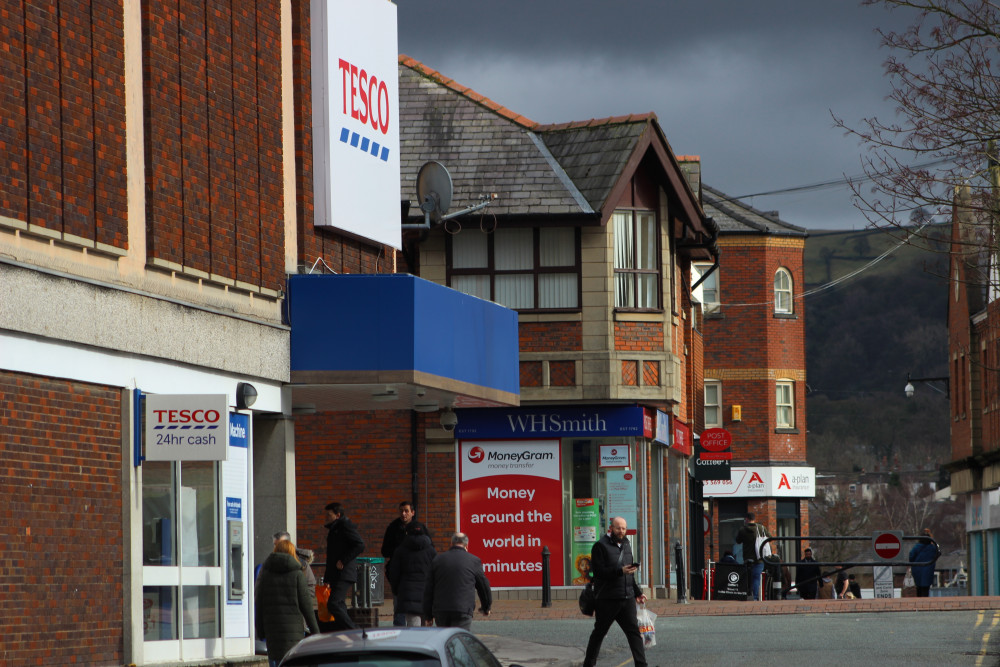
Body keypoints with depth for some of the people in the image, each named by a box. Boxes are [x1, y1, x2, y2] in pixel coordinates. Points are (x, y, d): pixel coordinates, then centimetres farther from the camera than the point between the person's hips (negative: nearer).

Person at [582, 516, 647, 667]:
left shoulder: (626, 545, 16)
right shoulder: (601, 546, -7)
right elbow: (599, 571, -17)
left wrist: (637, 592, 23)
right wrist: (620, 571, -27)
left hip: (627, 598, 5)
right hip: (607, 600, -5)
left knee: (634, 631, -4)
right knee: (599, 632, 6)